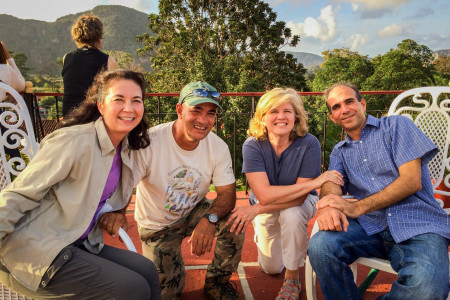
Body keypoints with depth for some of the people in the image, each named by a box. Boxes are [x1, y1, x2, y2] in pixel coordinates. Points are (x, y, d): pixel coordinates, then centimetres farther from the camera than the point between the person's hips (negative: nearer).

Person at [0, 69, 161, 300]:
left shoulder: (127, 150, 5)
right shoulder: (74, 141, -19)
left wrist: (115, 214, 5)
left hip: (81, 245, 7)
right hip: (34, 251, -7)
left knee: (147, 270, -6)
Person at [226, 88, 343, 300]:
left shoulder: (309, 144, -28)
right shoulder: (252, 145, -26)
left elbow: (299, 198, -28)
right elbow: (264, 195, -35)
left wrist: (254, 210, -34)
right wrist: (315, 182, -36)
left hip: (300, 202, -1)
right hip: (265, 207, 1)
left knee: (291, 215, -36)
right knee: (271, 268, 4)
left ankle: (292, 278, -10)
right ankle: (263, 235, 38)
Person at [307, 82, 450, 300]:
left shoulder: (396, 125, 6)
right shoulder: (339, 152, 19)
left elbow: (412, 181, -6)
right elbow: (331, 184, 0)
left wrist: (357, 207, -16)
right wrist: (328, 206, -27)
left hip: (417, 224, -3)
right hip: (370, 225, 3)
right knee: (320, 247, -26)